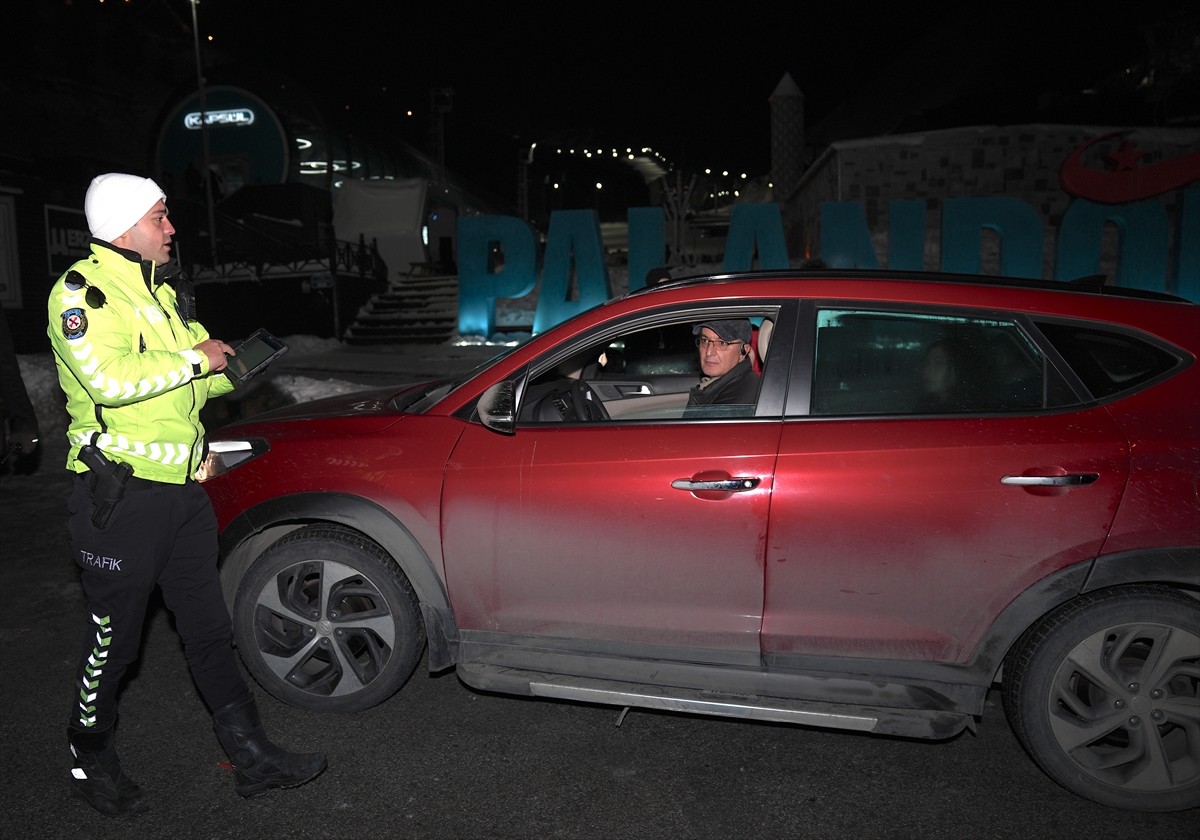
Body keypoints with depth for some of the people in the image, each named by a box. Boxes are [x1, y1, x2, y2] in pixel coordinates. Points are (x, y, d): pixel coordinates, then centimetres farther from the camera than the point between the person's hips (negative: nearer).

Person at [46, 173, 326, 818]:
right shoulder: (82, 291, -10)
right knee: (114, 640, 6)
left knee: (208, 628, 12)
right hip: (121, 493, -8)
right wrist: (196, 359, -16)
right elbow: (109, 377, -26)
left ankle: (252, 759, 20)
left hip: (182, 487, 8)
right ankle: (91, 763, 29)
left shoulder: (162, 289, 18)